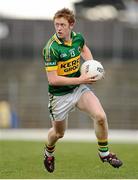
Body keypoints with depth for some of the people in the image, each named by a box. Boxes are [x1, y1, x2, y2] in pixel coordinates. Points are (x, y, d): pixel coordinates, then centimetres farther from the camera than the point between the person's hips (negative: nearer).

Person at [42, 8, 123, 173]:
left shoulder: (77, 38, -6)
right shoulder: (51, 48, -25)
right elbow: (52, 80, -26)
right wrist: (80, 80, -25)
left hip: (79, 89, 4)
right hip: (60, 95, -4)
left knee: (100, 116, -17)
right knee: (58, 133, 14)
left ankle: (104, 153, 5)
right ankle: (48, 153, 49)